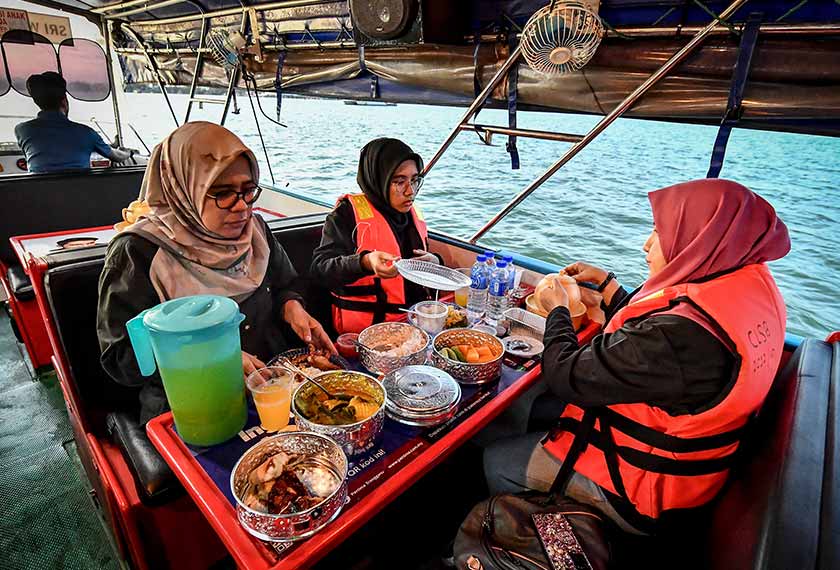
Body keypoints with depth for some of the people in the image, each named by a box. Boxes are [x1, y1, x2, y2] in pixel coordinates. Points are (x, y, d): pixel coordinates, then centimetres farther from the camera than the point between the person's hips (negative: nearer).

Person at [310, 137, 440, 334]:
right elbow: (320, 268, -14)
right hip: (365, 329, -6)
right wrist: (365, 262, -32)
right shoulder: (349, 213, -6)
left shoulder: (413, 214, 14)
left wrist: (435, 263, 2)